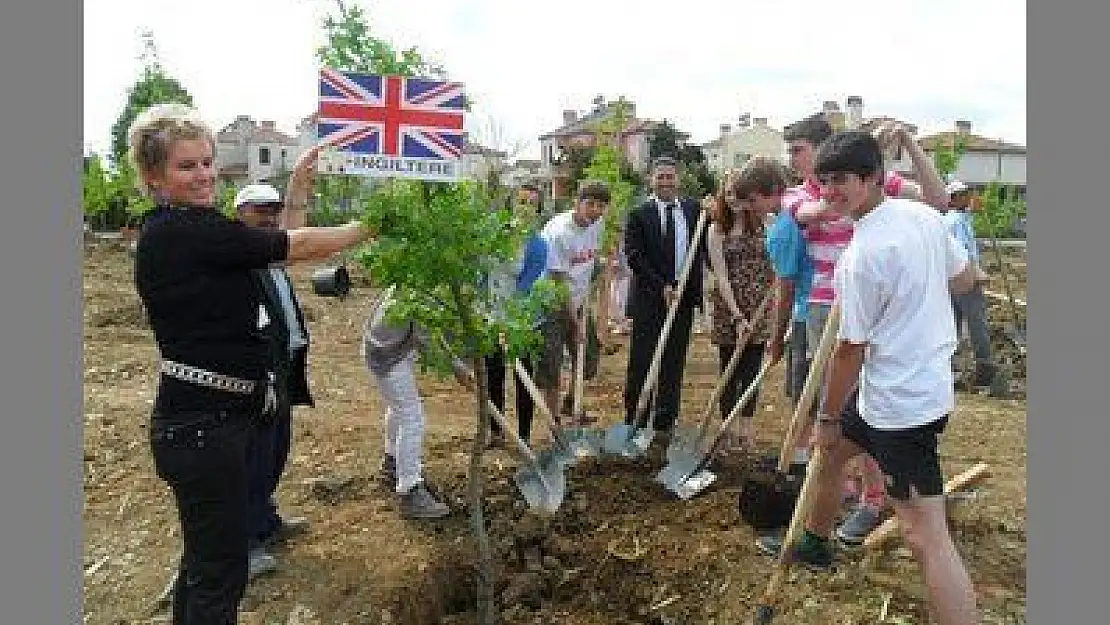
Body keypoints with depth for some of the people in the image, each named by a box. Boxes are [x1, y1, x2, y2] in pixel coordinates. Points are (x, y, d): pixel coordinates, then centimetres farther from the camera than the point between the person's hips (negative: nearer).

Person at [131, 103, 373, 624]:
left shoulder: (169, 231, 12)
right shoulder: (186, 229, -17)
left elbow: (279, 244, 14)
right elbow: (294, 247, -14)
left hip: (201, 419, 10)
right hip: (202, 425, -10)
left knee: (204, 554, 24)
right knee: (222, 572, 2)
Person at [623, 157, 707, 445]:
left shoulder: (694, 211, 9)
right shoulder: (639, 214, -1)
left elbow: (706, 248, 9)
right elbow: (634, 257, -8)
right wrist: (662, 287, -13)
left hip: (683, 299, 3)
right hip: (649, 299, -3)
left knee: (674, 364, 8)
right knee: (641, 362, 2)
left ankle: (664, 424, 17)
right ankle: (634, 422, 15)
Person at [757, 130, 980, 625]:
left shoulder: (861, 256, -24)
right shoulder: (923, 215, 0)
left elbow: (850, 351, -17)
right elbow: (964, 279, 15)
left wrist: (829, 417, -4)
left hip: (900, 403, -10)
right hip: (930, 379, 10)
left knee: (925, 534, -7)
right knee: (828, 452, 26)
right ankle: (815, 543, 48)